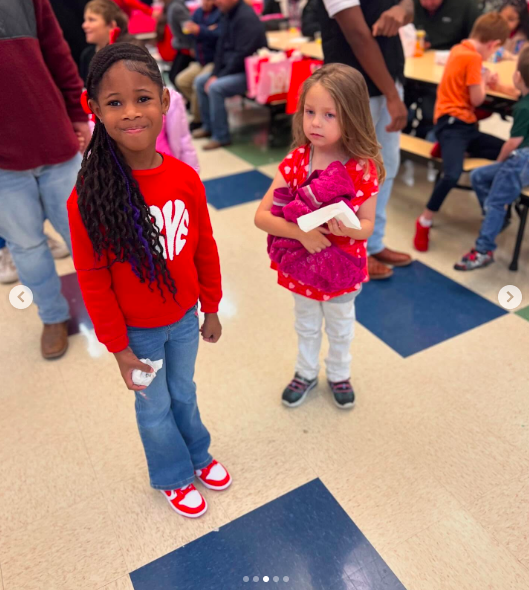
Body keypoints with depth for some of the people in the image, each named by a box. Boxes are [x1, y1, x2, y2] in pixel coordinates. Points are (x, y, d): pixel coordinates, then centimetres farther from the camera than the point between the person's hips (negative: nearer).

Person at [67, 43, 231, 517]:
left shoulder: (186, 179, -13)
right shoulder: (90, 194, -22)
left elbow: (205, 250, -2)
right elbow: (92, 278, -15)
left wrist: (211, 310, 7)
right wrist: (118, 347, -10)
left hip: (184, 320, 3)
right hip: (138, 331, -2)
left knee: (184, 394, 26)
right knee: (155, 410, 19)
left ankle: (198, 455, 54)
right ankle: (173, 477, 47)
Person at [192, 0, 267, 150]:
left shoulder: (246, 17, -20)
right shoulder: (227, 14, 8)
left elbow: (242, 55, -24)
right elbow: (221, 47, 12)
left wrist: (219, 76, -18)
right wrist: (214, 73, 0)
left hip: (250, 73, -10)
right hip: (231, 68, 10)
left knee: (215, 87, -27)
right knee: (200, 81, 5)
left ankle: (221, 136, -15)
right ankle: (208, 126, 16)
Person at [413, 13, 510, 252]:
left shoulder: (460, 49, 16)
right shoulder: (473, 57, -11)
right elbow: (476, 99, -10)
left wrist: (484, 81, 21)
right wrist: (483, 82, 8)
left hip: (464, 124, 10)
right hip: (453, 123, -10)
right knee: (453, 174, -32)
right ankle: (424, 223, -17)